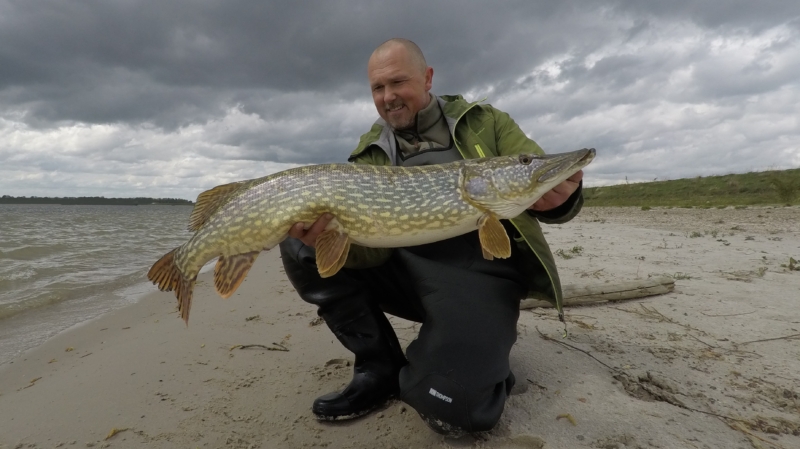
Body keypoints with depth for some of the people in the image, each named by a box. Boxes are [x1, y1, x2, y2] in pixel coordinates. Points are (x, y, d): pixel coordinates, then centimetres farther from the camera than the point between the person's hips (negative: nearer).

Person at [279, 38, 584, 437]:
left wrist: (559, 197, -26)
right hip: (405, 269, 4)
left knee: (455, 405, -27)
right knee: (299, 247, -11)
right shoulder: (370, 154, 10)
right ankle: (379, 368, 0)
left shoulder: (486, 122, 7)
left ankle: (484, 344, 10)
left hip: (480, 269, -3)